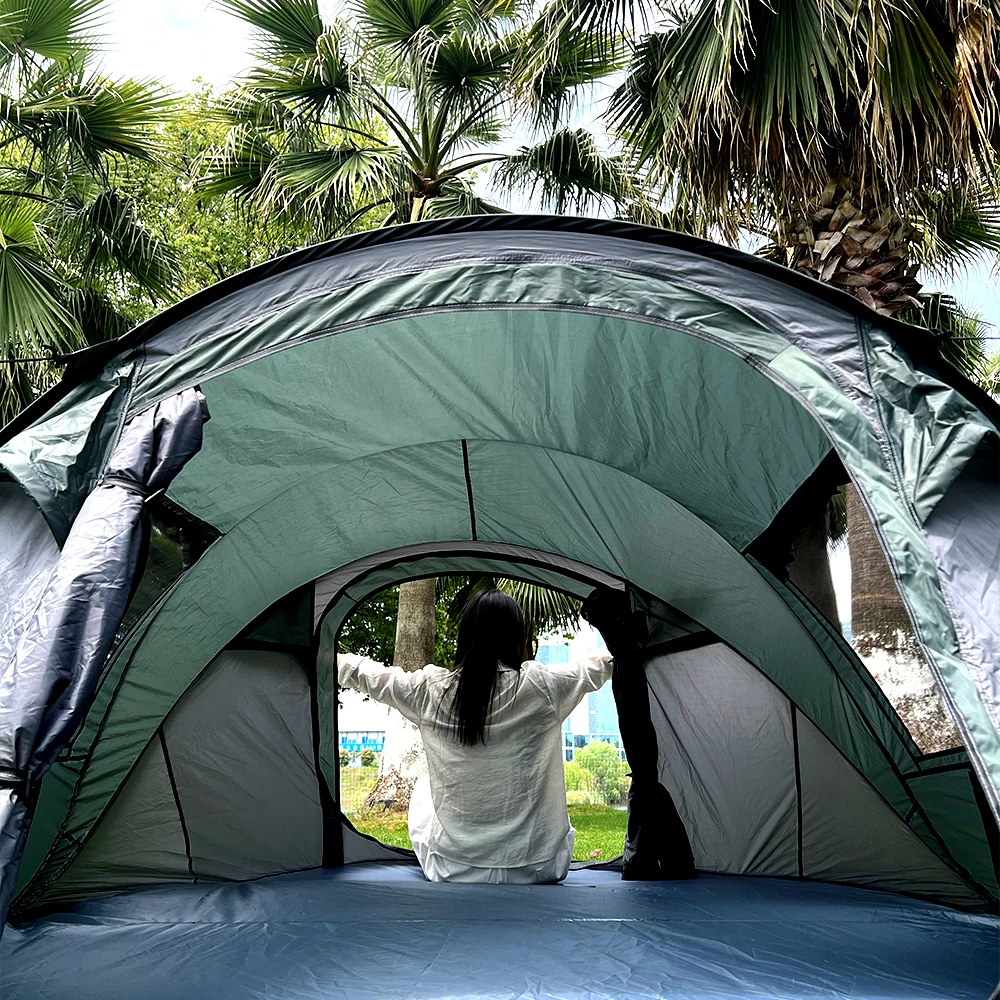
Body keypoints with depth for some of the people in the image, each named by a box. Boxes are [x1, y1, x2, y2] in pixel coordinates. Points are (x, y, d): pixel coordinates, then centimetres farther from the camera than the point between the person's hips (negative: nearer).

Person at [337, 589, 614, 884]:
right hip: (536, 870, -1)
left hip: (453, 871, 1)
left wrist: (335, 658, 29)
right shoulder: (542, 686, -13)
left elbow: (372, 677, 11)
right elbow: (599, 666, 5)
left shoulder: (431, 689, -8)